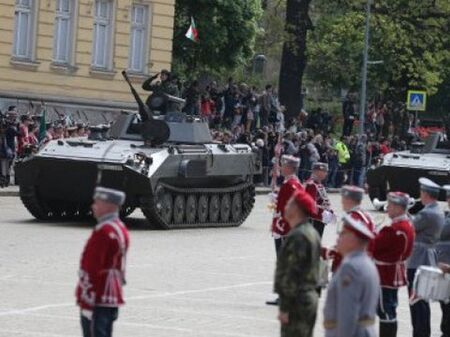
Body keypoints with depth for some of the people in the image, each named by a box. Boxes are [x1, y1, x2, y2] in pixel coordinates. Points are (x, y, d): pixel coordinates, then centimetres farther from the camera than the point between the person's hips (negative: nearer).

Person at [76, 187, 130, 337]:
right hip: (112, 300, 10)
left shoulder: (103, 231, -18)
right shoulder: (121, 229, 14)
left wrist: (86, 303, -20)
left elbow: (93, 269, -21)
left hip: (98, 301, -10)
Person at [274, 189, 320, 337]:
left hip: (297, 302, -10)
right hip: (310, 296, 10)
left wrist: (285, 308, -20)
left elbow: (293, 273, -22)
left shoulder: (297, 236, -19)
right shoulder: (312, 233, 14)